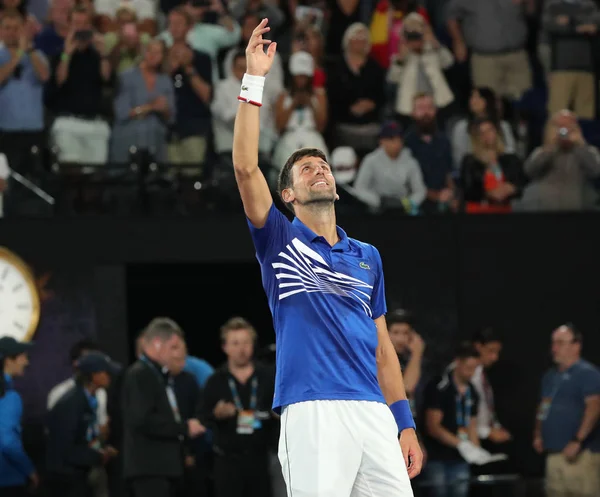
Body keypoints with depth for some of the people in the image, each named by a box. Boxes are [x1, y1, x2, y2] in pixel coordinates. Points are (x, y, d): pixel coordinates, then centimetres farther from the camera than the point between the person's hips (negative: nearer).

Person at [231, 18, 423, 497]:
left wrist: (405, 423, 13)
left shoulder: (367, 256, 21)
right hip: (312, 411, -4)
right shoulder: (280, 241, 10)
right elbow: (246, 168, -4)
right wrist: (254, 80, -5)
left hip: (374, 412, 4)